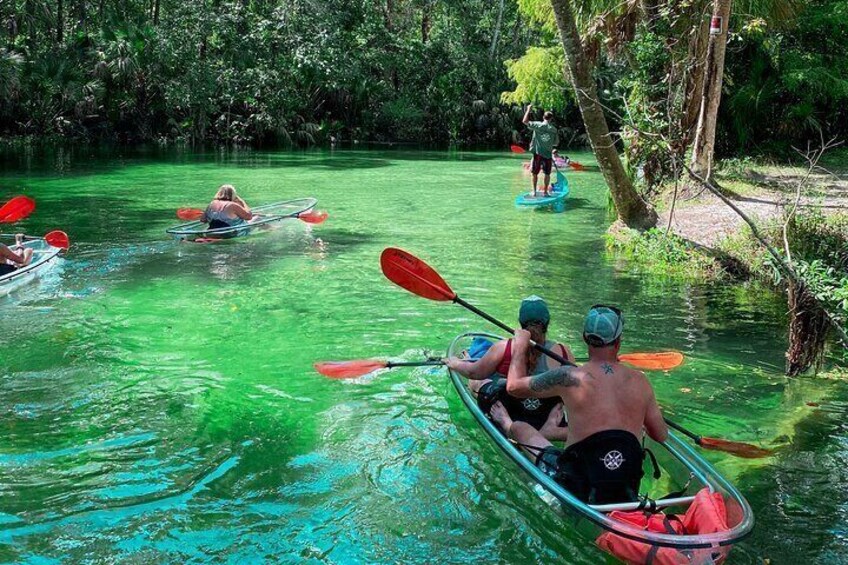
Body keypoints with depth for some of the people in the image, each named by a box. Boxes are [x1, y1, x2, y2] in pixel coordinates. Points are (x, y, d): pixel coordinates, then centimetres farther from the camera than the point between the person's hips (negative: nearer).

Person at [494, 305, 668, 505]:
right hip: (628, 490, 3)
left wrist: (521, 345, 19)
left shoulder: (570, 378, -14)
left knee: (520, 428, 21)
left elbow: (514, 386, 2)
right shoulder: (640, 381, -4)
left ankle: (506, 424, 52)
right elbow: (661, 435, 8)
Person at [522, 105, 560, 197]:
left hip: (538, 153, -1)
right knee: (547, 174, 12)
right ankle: (545, 191, 12)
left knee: (535, 173, 10)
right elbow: (556, 143, 6)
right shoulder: (554, 129, 2)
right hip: (548, 154, 1)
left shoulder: (538, 125, -5)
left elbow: (525, 121, -6)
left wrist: (528, 110, 3)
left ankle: (534, 191, 11)